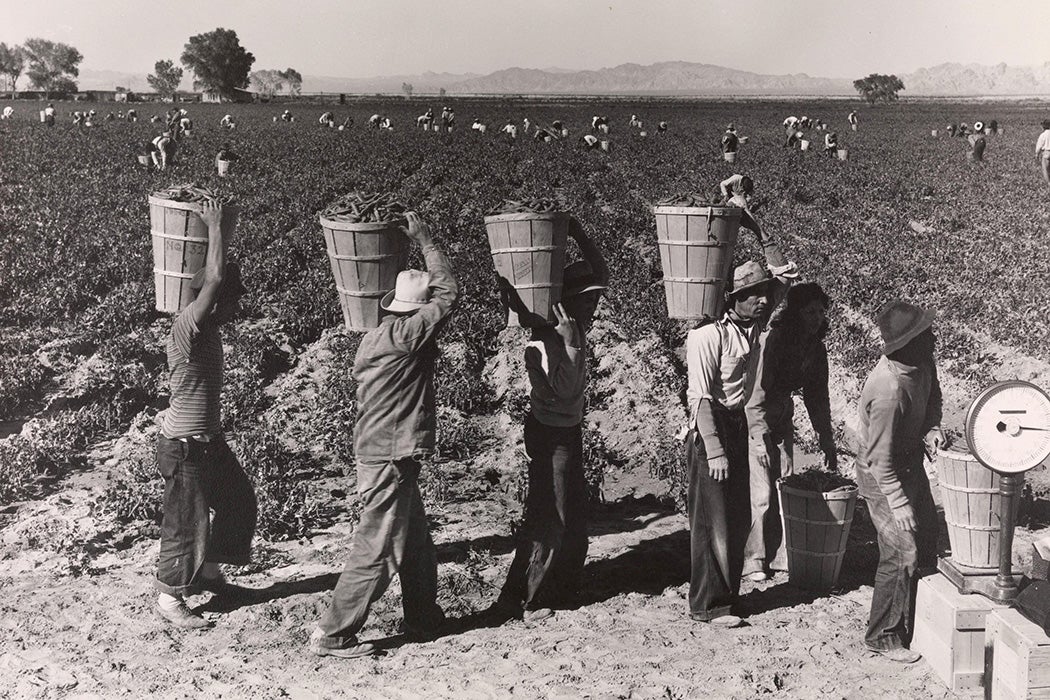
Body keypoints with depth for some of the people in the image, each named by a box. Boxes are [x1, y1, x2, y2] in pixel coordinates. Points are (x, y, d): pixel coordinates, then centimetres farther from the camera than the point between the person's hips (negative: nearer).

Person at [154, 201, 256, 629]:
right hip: (184, 448, -10)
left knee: (239, 502, 21)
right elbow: (214, 279, -34)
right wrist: (214, 227, -23)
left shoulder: (208, 329, 4)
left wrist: (220, 235, 7)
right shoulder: (188, 326, -23)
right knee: (186, 524, 3)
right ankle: (170, 598, 20)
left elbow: (218, 280, 18)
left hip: (210, 440, 10)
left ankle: (208, 571, 38)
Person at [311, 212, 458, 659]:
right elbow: (449, 294, -15)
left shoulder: (377, 337, 9)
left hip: (379, 454, 10)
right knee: (376, 553, -2)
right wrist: (425, 241, -6)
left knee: (417, 545, 20)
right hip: (390, 461, -10)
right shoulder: (403, 335, -18)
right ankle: (332, 636, 6)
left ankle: (424, 621, 33)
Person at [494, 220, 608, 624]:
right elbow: (565, 390, -28)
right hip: (549, 433, -9)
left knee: (575, 514, 15)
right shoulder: (546, 340, -21)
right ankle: (518, 599, 2)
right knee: (549, 518, -6)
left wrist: (579, 235, -5)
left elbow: (600, 274, 5)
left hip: (570, 431, 9)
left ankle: (562, 590, 26)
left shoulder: (578, 325, 1)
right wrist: (571, 343, -31)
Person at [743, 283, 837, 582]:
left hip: (781, 421, 7)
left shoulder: (816, 348, -2)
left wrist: (827, 442, 4)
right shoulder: (771, 341, -24)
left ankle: (780, 556, 17)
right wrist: (762, 440, -25)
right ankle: (753, 559, 5)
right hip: (753, 422, -7)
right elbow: (757, 393, -24)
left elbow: (817, 397, 6)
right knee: (760, 492, -7)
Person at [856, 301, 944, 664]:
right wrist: (898, 503, -23)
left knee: (926, 545, 17)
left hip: (911, 466, 9)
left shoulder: (922, 364, -8)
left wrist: (931, 428, -5)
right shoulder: (890, 391, -34)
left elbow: (932, 396, 15)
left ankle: (915, 618, 35)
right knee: (901, 555, -6)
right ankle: (883, 636, 10)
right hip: (883, 479, -9)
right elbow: (880, 458, -28)